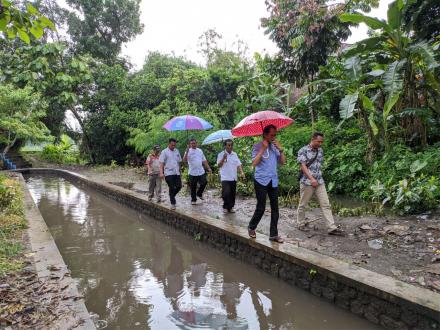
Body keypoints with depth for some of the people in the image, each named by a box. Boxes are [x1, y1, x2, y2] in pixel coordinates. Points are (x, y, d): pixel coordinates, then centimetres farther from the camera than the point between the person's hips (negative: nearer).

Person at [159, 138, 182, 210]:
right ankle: (173, 204, 7)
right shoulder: (164, 152, -3)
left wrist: (179, 170, 18)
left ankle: (172, 196, 28)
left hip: (177, 173, 5)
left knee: (179, 186, 2)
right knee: (172, 188, -2)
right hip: (169, 173, -5)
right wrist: (161, 173, -18)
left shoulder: (177, 151, 13)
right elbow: (161, 163, -8)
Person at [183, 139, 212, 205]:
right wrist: (187, 150, -29)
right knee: (193, 187, 4)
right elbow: (184, 160, -21)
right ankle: (193, 200, 20)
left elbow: (204, 160, 15)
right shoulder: (188, 151, -4)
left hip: (201, 172, 3)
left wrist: (208, 168, 7)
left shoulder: (200, 151, 11)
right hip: (192, 172, -3)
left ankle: (199, 193, 25)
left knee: (204, 182, -1)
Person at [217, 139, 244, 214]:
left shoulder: (235, 154, 12)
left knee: (233, 194, 8)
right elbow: (219, 165, -6)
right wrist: (223, 158, -20)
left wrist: (242, 172, -5)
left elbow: (238, 164, 9)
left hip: (233, 178, 5)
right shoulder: (221, 154, -2)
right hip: (225, 178, -5)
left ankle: (231, 207, 22)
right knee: (226, 193, -14)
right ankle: (225, 207, 6)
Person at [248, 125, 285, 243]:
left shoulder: (275, 147, 11)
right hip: (261, 180, -5)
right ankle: (251, 227, 22)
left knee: (275, 208, 5)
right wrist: (263, 148, -19)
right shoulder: (258, 146, -5)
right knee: (261, 207, -2)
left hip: (273, 181, 6)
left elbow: (283, 162, 7)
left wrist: (280, 149, -4)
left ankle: (273, 234, 13)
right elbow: (254, 163, -17)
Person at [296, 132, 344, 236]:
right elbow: (303, 166, -15)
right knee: (303, 204, 7)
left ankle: (332, 228, 0)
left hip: (320, 182, 5)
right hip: (307, 181, -5)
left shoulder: (320, 151, 10)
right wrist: (311, 178, -24)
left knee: (326, 204, 0)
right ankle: (301, 224, 24)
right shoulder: (303, 151, -8)